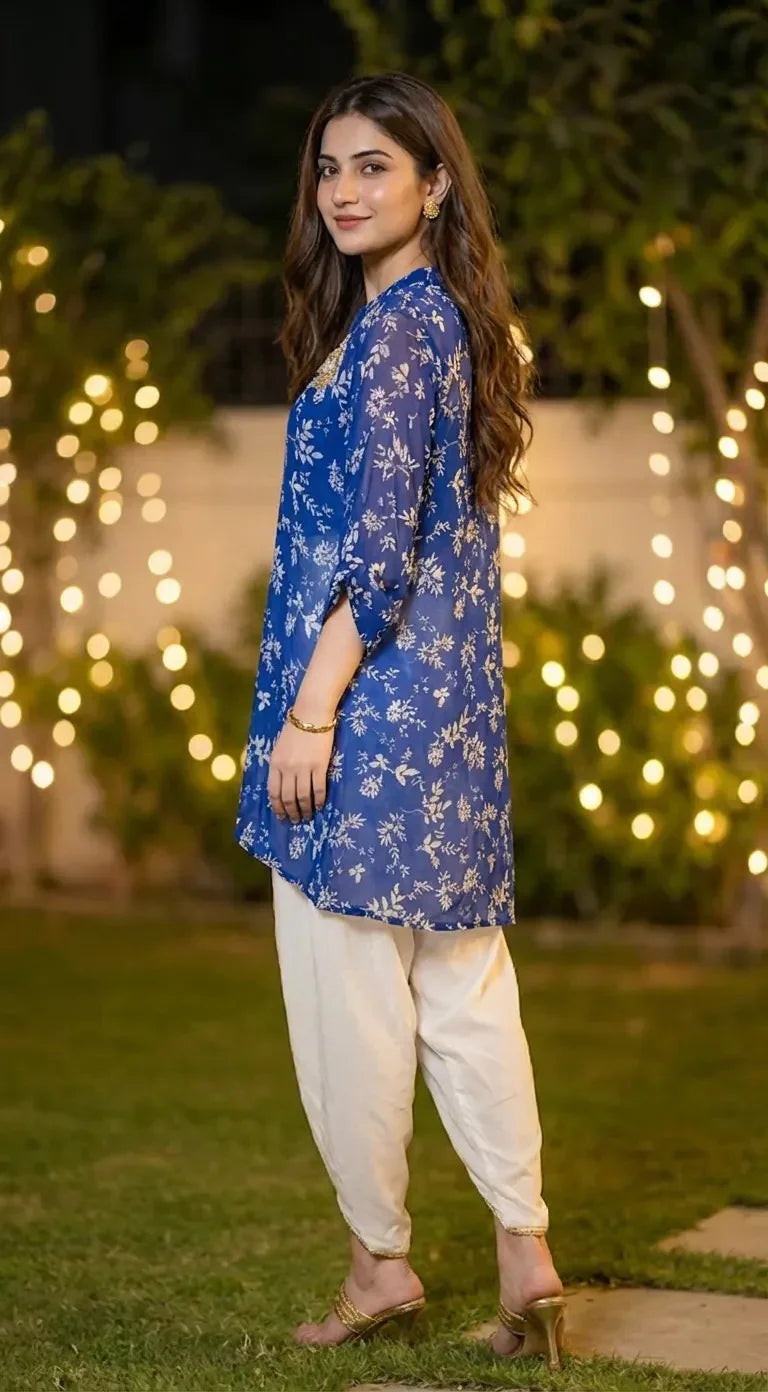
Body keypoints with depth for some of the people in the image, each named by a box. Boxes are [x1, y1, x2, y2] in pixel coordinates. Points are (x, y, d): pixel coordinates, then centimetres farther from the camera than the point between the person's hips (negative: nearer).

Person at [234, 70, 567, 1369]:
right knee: (463, 982, 10)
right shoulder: (450, 321, 15)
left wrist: (308, 711, -18)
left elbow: (376, 543, -20)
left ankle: (379, 1260, 11)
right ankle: (525, 1251, 11)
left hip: (369, 701, -9)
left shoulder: (394, 327, -14)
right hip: (449, 700, 9)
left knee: (349, 991, 1)